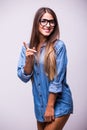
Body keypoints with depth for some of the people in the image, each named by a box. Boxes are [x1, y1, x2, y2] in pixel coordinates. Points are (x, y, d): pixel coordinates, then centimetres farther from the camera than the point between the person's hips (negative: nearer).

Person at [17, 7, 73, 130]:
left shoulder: (59, 46, -14)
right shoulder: (27, 47, 1)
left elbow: (57, 79, -15)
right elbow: (24, 78, -1)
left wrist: (50, 106, -13)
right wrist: (29, 60, -17)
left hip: (59, 103, -5)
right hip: (40, 104, 5)